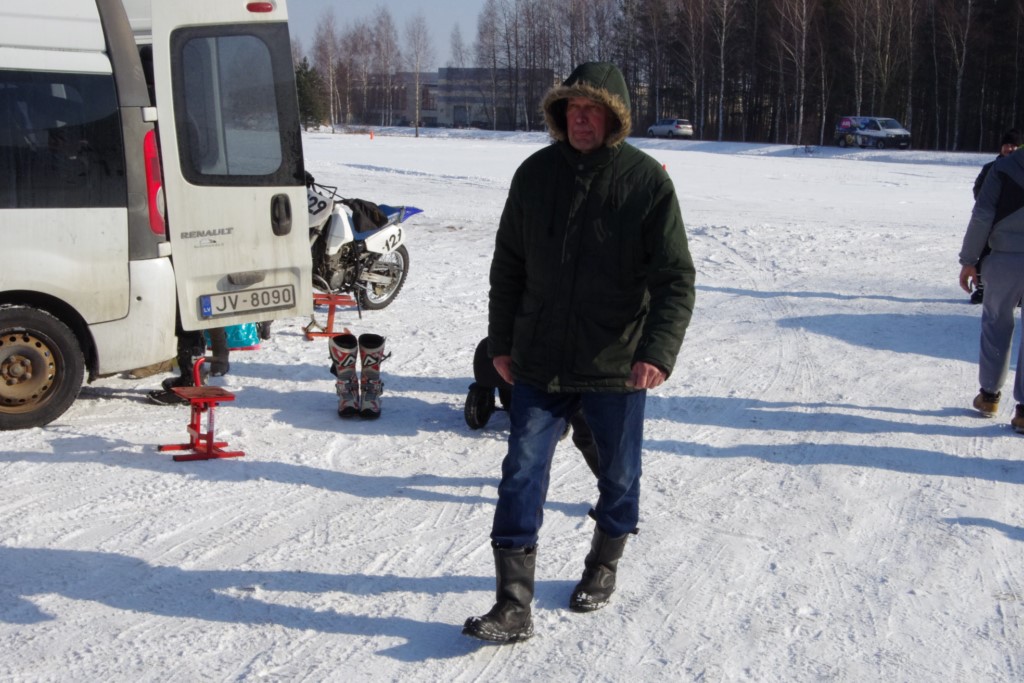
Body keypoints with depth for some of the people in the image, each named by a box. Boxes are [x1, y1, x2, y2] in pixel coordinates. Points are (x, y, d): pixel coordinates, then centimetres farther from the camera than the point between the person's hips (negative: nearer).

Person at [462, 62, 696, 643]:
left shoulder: (647, 181, -8)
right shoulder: (535, 174, 2)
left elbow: (676, 278, -11)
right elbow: (509, 265, 11)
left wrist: (658, 352, -24)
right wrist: (502, 343, 12)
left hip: (618, 367, -2)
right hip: (540, 362, 2)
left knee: (619, 474, 14)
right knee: (522, 475, -4)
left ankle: (604, 567, 39)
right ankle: (514, 606, 2)